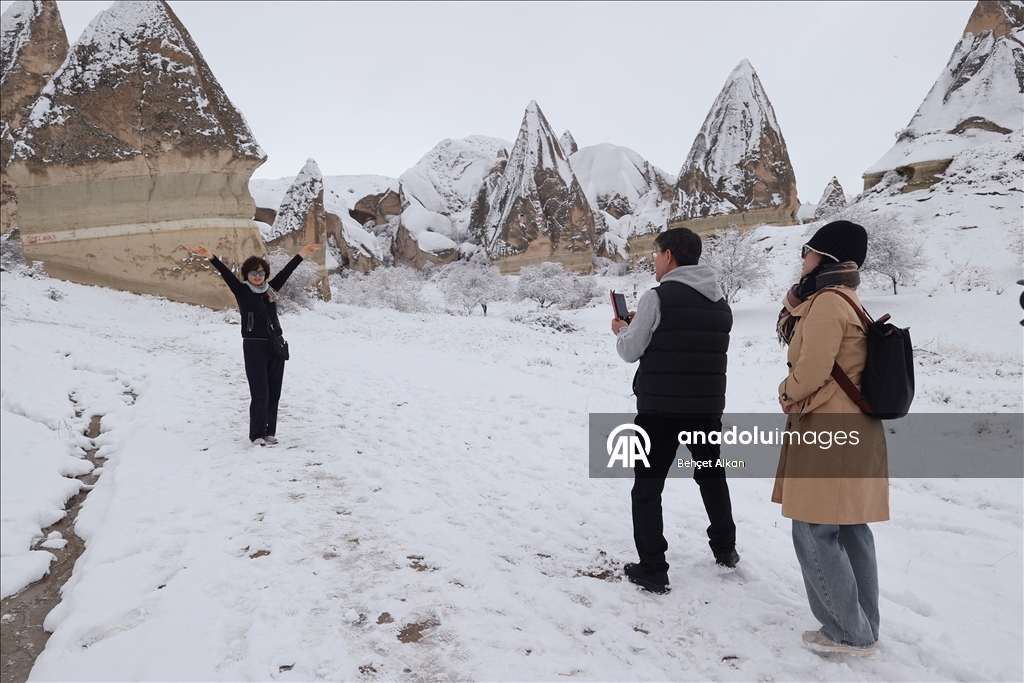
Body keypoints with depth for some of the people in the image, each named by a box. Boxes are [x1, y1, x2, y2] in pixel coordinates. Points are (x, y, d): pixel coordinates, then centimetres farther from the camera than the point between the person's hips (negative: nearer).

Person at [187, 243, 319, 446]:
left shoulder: (270, 289, 10)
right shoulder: (241, 291, -1)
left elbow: (287, 271, 15)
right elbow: (226, 273, -14)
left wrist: (302, 254, 20)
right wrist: (210, 256, -28)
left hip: (275, 345, 5)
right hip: (254, 346, -5)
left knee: (274, 392, 8)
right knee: (260, 392, -5)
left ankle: (269, 432, 19)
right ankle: (257, 434, 7)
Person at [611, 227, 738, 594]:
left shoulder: (659, 297, -13)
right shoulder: (720, 301, 9)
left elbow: (630, 351, -9)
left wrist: (623, 331, 13)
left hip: (660, 407, -6)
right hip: (707, 405, 7)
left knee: (647, 486, 4)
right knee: (712, 475, 25)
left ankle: (652, 570, 6)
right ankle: (725, 548, 39)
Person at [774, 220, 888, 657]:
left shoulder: (826, 302, -18)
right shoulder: (845, 299, 15)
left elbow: (811, 370, -21)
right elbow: (801, 337, 18)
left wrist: (787, 394, -2)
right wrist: (796, 300, 2)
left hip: (829, 433, -10)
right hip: (852, 429, 10)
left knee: (815, 534, -1)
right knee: (849, 531, 16)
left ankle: (848, 634, 10)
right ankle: (863, 628, 27)